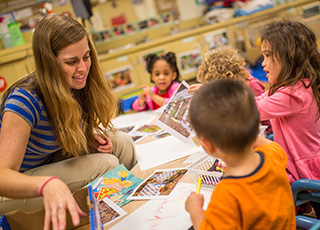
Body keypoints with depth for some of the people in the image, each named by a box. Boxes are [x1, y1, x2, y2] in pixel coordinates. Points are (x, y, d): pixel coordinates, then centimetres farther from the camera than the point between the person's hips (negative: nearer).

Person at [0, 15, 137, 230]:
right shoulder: (25, 101, -32)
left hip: (51, 160, 7)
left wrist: (90, 138, -12)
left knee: (122, 142, -7)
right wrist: (48, 184, -59)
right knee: (106, 165, -24)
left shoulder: (76, 85, -11)